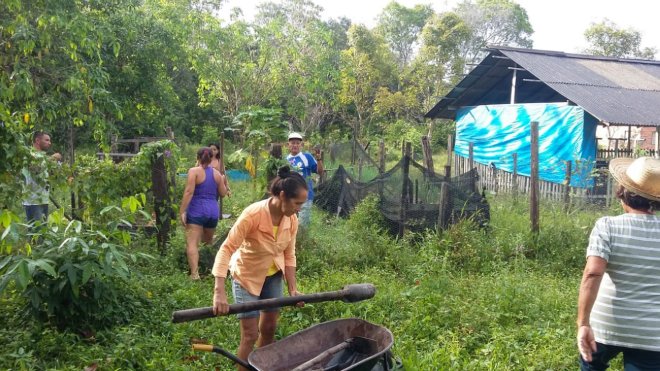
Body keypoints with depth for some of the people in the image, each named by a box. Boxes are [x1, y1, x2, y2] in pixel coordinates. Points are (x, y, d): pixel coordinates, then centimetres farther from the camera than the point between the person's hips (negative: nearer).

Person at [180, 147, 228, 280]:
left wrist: (182, 211, -14)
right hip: (213, 211, 6)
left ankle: (195, 274, -24)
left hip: (196, 211, -5)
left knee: (192, 243, -10)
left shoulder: (194, 171, -6)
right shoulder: (217, 173, 9)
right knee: (208, 242, 25)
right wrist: (223, 181, 33)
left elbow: (189, 192, -15)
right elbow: (223, 193, 15)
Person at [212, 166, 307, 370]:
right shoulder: (253, 214, -33)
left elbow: (289, 255, -2)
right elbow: (226, 249, -32)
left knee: (269, 328, 15)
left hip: (273, 276, 6)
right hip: (247, 276, -5)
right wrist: (219, 292, -38)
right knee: (250, 335, -4)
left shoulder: (292, 220, -15)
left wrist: (293, 289, -8)